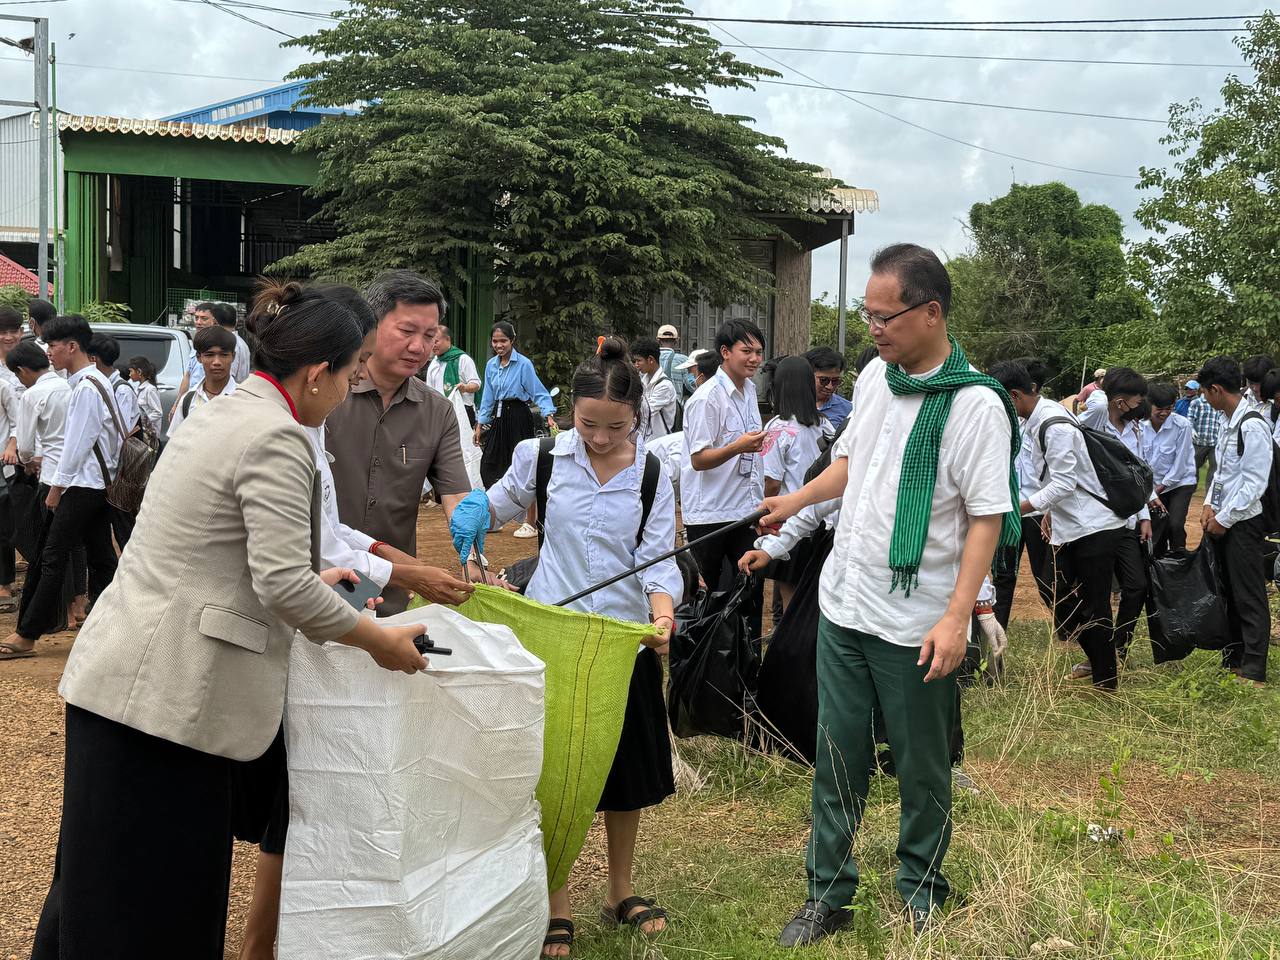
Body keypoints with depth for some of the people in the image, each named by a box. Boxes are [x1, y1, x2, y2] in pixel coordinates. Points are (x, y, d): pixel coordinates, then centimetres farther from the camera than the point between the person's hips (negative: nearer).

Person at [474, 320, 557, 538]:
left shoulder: (523, 364, -9)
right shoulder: (491, 365, 9)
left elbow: (539, 393, -9)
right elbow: (488, 397, 15)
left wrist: (549, 415, -22)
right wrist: (480, 425, 14)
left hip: (519, 417, -6)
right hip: (499, 418, 6)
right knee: (488, 466, 5)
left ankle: (530, 523, 3)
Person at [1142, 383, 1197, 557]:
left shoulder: (1182, 425, -19)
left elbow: (1180, 462, -15)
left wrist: (1162, 486, -9)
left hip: (1180, 482, -3)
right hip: (1154, 486, 3)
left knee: (1175, 524, -17)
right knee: (1156, 528, 5)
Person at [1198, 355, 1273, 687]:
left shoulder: (1252, 426, -18)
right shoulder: (1229, 422, 10)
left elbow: (1254, 484, -19)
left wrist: (1224, 519, -14)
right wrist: (1209, 505, 5)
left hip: (1242, 523, -9)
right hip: (1221, 520, 9)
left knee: (1249, 597, -2)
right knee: (1228, 593, 16)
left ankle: (1253, 671, 4)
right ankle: (1232, 659, 26)